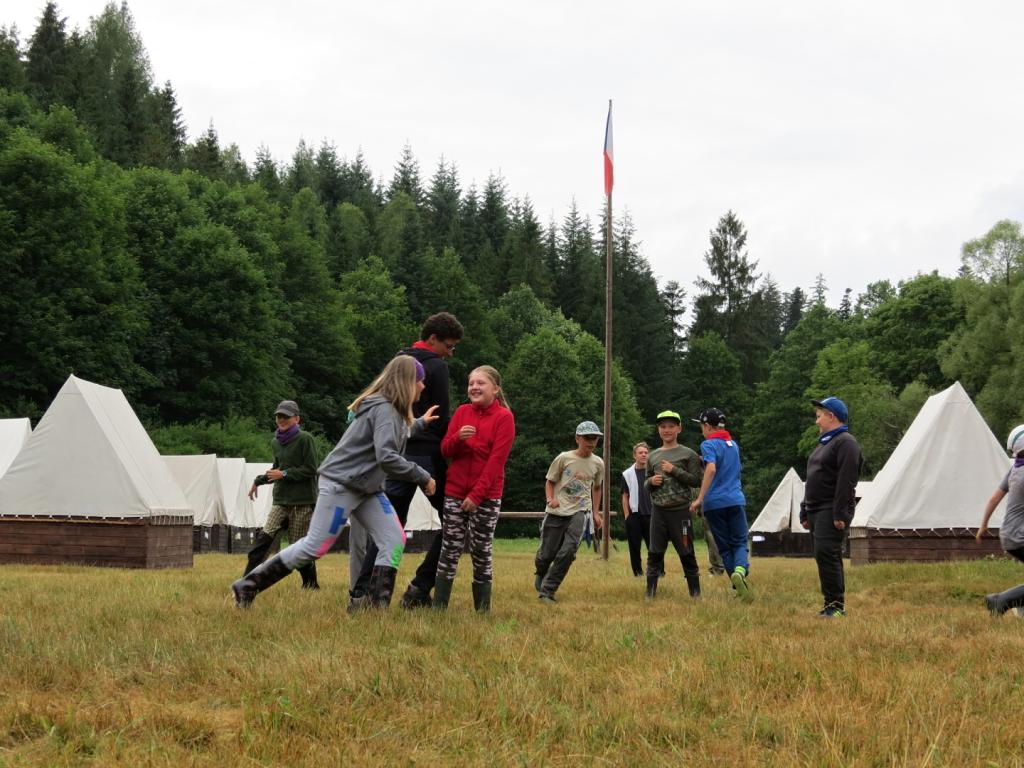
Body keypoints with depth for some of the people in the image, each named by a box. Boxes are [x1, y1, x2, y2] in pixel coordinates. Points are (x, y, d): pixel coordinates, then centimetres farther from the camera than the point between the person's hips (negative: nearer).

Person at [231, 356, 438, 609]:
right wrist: (422, 477, -22)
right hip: (341, 484, -10)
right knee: (314, 547, -7)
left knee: (394, 540, -3)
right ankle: (248, 586, 2)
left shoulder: (395, 411, 10)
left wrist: (419, 424, 28)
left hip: (367, 489, 10)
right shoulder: (383, 409, -20)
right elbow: (386, 457, -30)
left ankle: (378, 605, -2)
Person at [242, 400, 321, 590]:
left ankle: (311, 585, 17)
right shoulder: (275, 442, 13)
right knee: (265, 537, -10)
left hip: (303, 502, -5)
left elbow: (311, 469, -11)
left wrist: (285, 474, -12)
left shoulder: (305, 439, -7)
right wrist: (259, 480, 18)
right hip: (281, 500, 5)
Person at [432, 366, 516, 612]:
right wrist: (458, 438, -17)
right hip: (455, 492, 3)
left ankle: (483, 609, 9)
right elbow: (445, 450, 6)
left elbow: (497, 460, -12)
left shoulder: (504, 417, -6)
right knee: (449, 550, 3)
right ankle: (438, 607, 5)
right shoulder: (461, 412, 7)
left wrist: (477, 494, -17)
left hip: (486, 497, -3)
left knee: (481, 551, 2)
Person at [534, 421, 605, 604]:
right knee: (547, 553, 1)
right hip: (556, 511, -1)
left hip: (580, 512, 1)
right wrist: (550, 499, -13)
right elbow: (549, 481, 5)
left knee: (568, 551, -20)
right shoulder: (563, 458, -4)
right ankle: (540, 574, 39)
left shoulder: (598, 463, 5)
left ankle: (547, 591, -9)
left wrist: (595, 513, 16)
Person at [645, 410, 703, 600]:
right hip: (658, 511, 3)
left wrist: (674, 470, -13)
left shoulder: (688, 454, 1)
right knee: (655, 553, 3)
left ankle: (695, 592, 8)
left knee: (686, 553, 1)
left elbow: (696, 481, -5)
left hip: (680, 511, -3)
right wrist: (651, 481, -1)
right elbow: (646, 483, 22)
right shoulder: (653, 456, 14)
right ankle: (650, 593, 6)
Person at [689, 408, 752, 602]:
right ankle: (740, 570, -28)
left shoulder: (709, 444, -5)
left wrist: (700, 499, -23)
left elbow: (711, 469, -22)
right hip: (736, 500, 4)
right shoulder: (733, 444, 16)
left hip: (714, 503, -4)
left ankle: (740, 588, 2)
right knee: (740, 542, 3)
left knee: (724, 546, 6)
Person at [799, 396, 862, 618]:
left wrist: (840, 514, -24)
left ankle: (835, 603, -16)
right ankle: (834, 606, 13)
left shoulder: (845, 443, -10)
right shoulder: (823, 443, 23)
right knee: (828, 556, 10)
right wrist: (805, 512, 22)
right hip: (816, 509, 10)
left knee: (826, 553, -17)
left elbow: (846, 481, -19)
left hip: (831, 511, -10)